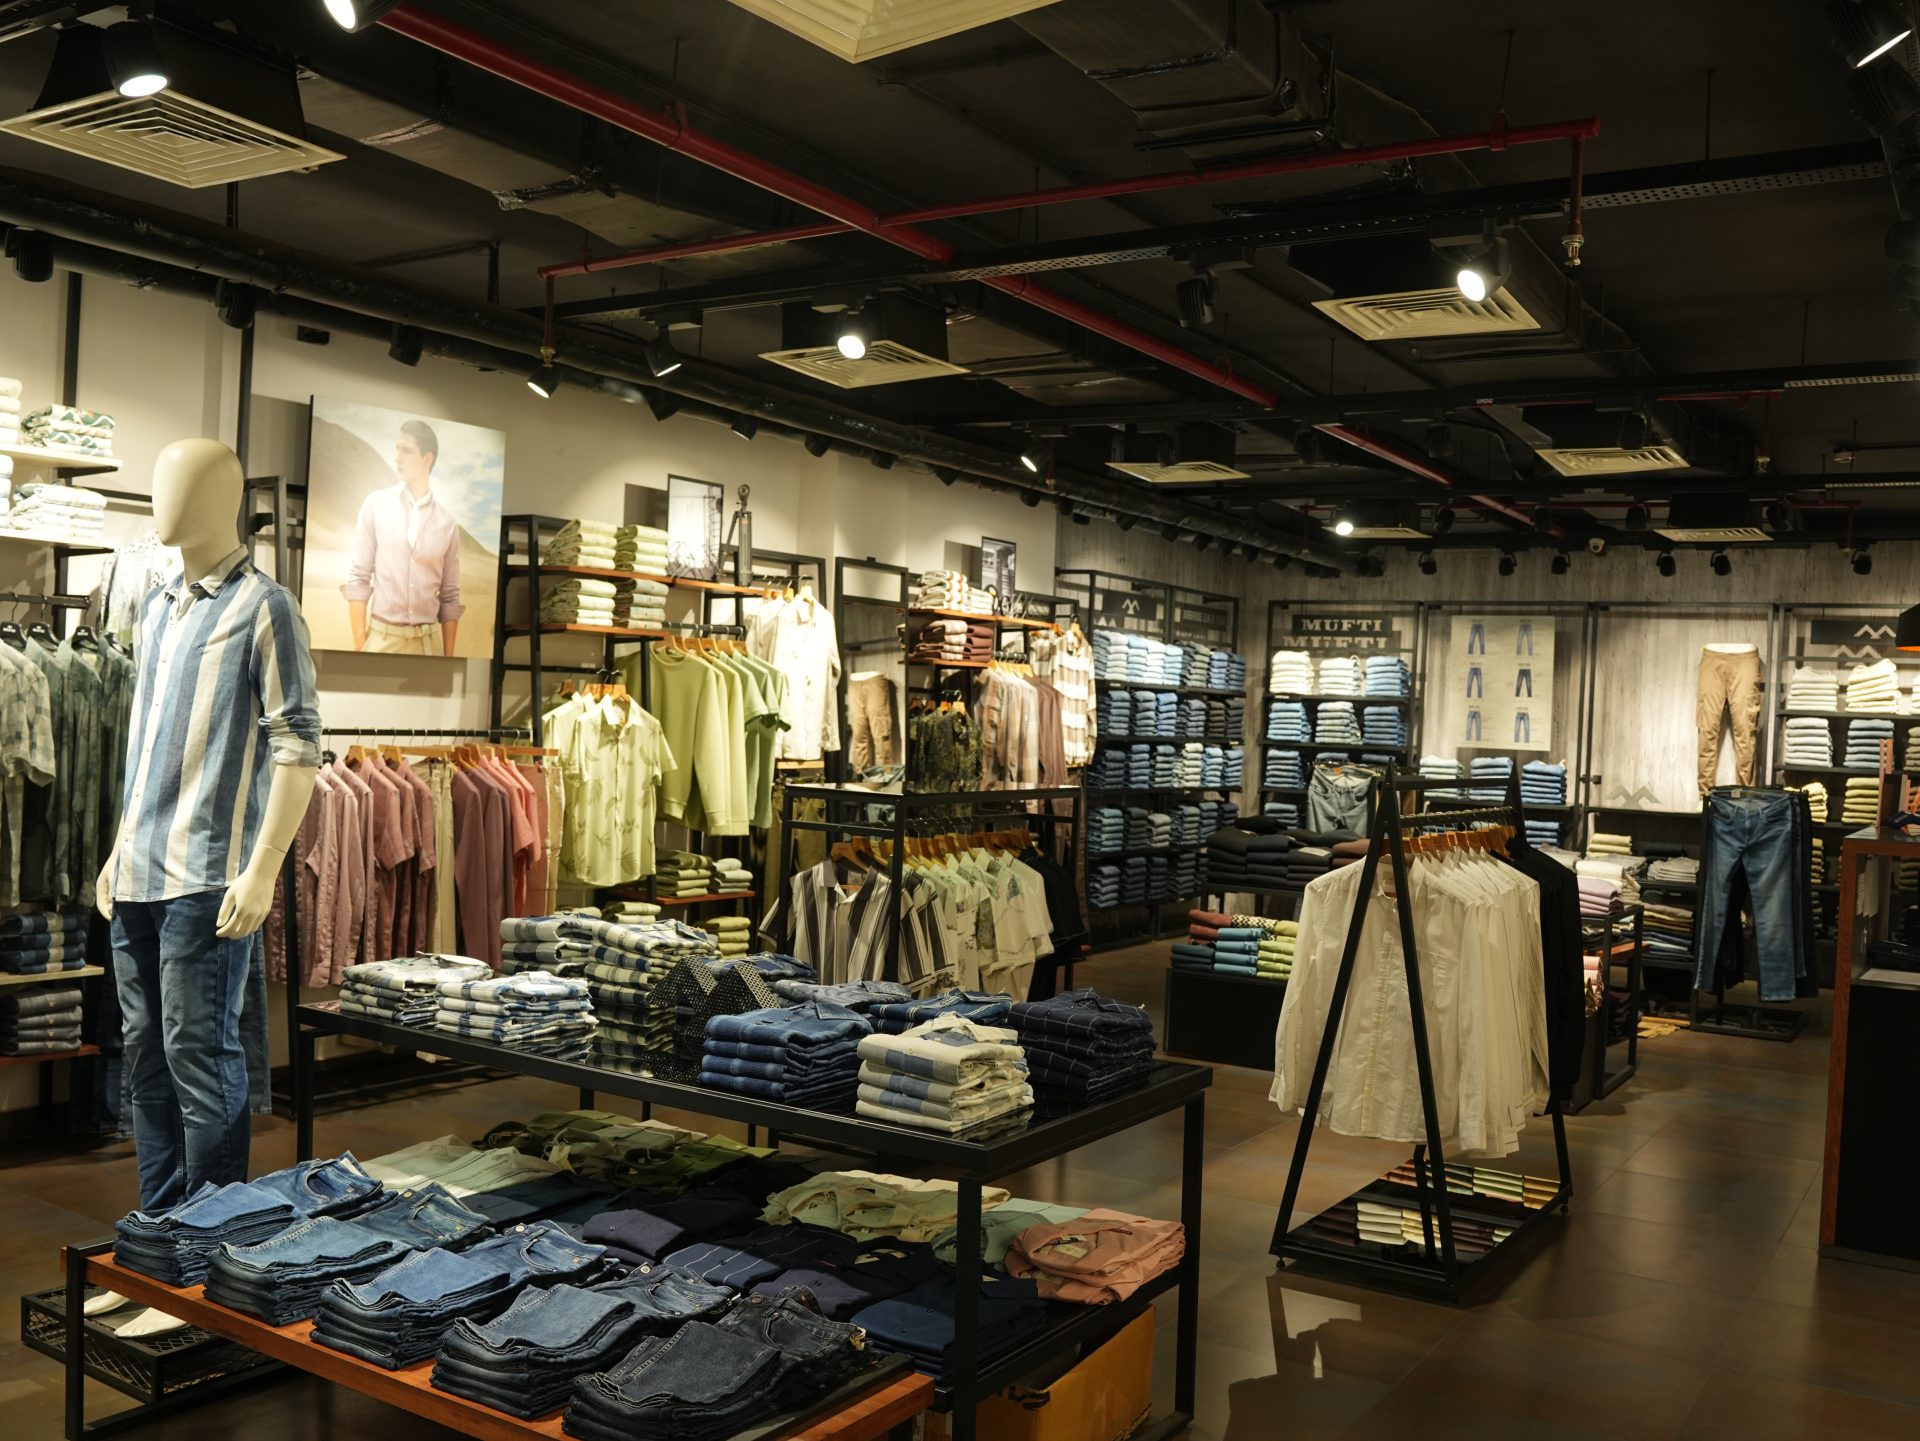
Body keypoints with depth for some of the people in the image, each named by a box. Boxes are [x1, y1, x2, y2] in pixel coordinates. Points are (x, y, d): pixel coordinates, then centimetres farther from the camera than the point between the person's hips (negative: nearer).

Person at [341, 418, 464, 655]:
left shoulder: (446, 521, 5)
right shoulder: (375, 505, 1)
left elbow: (450, 597, 8)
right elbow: (358, 578, 0)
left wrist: (448, 659, 3)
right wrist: (359, 646, -6)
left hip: (428, 641, 1)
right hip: (382, 637, -1)